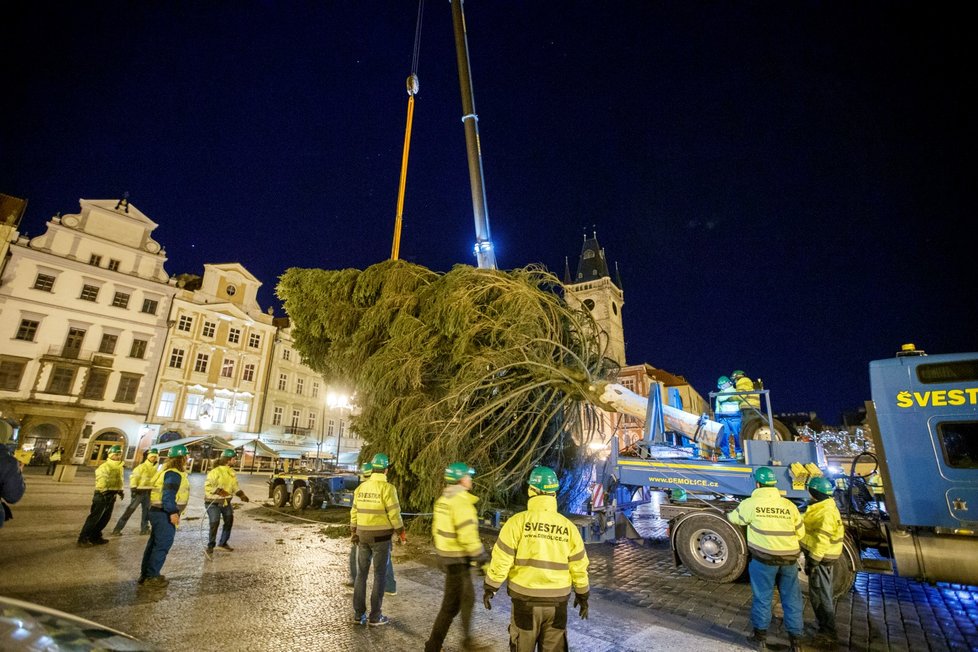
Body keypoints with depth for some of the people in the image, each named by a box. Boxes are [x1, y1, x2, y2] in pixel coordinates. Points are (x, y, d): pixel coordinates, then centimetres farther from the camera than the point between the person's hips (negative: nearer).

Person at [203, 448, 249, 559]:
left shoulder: (232, 472, 4)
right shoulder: (215, 472, -20)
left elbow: (235, 486, 10)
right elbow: (207, 486, -21)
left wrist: (242, 495, -4)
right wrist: (219, 491, -34)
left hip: (226, 501, 8)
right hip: (213, 502, -8)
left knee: (229, 521, 14)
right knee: (214, 524, -8)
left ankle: (222, 543, 32)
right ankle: (210, 548, 8)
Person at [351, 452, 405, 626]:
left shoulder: (361, 487, 2)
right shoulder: (387, 488, -17)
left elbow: (354, 511, 7)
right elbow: (394, 513, -16)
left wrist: (354, 531, 19)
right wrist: (401, 532, -3)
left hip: (363, 535, 5)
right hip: (381, 536, -5)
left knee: (361, 574, 14)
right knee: (379, 576, 5)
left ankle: (359, 613, 21)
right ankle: (375, 616, 12)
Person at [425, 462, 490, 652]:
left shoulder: (444, 499, 5)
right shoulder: (461, 501, -23)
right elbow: (468, 535, -26)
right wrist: (481, 557, -14)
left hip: (446, 554, 9)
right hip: (458, 559, -9)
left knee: (467, 599, 20)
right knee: (451, 605, 7)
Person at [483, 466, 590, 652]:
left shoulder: (518, 521, -14)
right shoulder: (568, 526, -4)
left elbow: (501, 559, -12)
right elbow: (579, 566, 3)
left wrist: (489, 588, 2)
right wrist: (582, 595, 18)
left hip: (526, 598, -2)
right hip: (557, 600, 3)